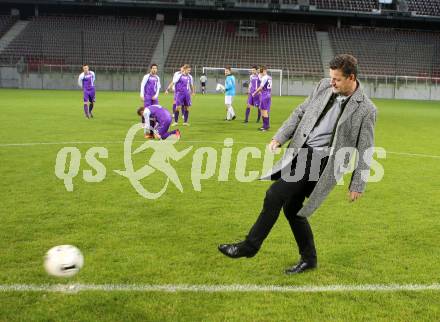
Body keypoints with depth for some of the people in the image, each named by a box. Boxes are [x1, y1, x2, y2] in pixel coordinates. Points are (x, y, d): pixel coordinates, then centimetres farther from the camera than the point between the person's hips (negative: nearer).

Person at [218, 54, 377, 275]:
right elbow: (300, 112, 13)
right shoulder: (324, 86, 5)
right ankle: (308, 259, 28)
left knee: (275, 196, -16)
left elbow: (364, 150, -5)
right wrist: (280, 137, 4)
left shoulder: (366, 109, -10)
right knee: (291, 208, 11)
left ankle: (250, 246, 0)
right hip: (301, 151, 7)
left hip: (320, 160, -7)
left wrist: (357, 185, -3)